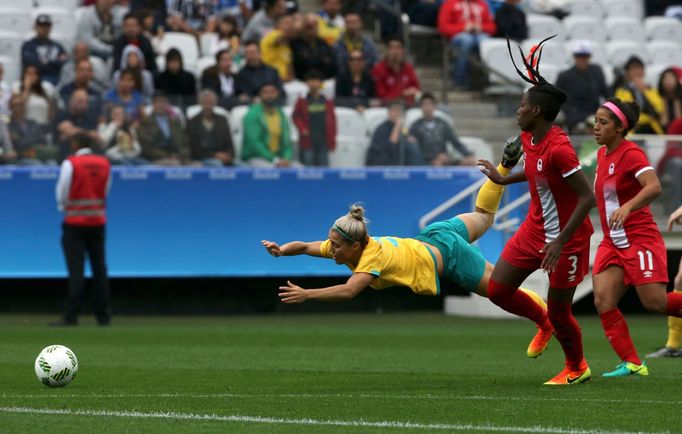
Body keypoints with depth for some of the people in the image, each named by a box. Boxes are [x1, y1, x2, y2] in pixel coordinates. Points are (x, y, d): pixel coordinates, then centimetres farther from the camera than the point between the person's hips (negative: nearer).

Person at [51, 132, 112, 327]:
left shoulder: (71, 163, -10)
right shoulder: (104, 163, 4)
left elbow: (62, 193, -5)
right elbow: (106, 191, 10)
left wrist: (64, 208, 13)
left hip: (75, 222, -4)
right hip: (98, 221, 4)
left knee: (76, 269, -5)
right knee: (99, 268, 8)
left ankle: (71, 316, -9)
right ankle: (103, 314, 8)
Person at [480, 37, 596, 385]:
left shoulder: (559, 148, -27)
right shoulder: (528, 138, 0)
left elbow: (587, 197, -28)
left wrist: (560, 242, -29)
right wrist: (505, 179, 26)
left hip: (566, 236, -8)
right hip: (535, 228, 8)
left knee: (558, 311, 0)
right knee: (497, 289, 4)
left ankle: (577, 368, 26)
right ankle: (543, 322, 32)